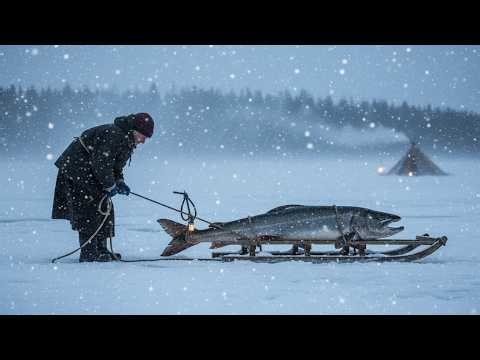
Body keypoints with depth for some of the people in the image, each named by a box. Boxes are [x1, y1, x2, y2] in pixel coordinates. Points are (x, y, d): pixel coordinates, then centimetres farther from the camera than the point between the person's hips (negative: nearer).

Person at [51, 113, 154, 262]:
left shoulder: (126, 141, 9)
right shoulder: (114, 135, -24)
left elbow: (115, 166, 18)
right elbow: (101, 164, -28)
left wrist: (119, 182, 1)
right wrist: (110, 185, -20)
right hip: (76, 169, -11)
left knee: (104, 208, 11)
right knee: (90, 210, -14)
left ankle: (100, 250, 17)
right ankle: (89, 253, -13)